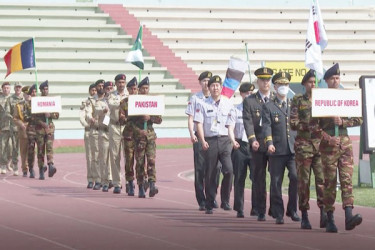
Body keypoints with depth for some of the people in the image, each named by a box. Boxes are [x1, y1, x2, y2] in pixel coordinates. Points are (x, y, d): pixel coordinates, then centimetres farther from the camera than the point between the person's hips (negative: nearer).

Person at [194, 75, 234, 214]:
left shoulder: (228, 104, 10)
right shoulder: (203, 105, 4)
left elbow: (231, 124, 14)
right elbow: (199, 124, 0)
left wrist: (232, 140, 4)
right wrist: (203, 141, -10)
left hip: (224, 140, 1)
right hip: (210, 141, -1)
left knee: (228, 170, -15)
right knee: (210, 174, 2)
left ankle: (225, 201, -1)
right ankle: (209, 205, 11)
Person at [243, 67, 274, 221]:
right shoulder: (249, 101, 7)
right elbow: (248, 122, -3)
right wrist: (252, 139, -19)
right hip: (258, 145, -1)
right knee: (259, 178, 3)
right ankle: (260, 211, 8)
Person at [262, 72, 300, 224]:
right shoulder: (268, 107, 7)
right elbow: (266, 127, -5)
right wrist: (269, 143, -21)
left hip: (293, 150, 2)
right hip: (277, 151, -2)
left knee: (296, 177, -15)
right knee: (276, 183, 0)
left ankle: (292, 210, 0)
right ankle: (278, 214, 8)